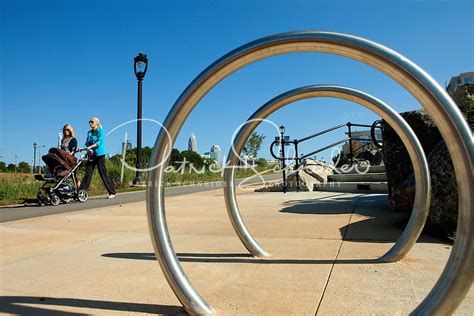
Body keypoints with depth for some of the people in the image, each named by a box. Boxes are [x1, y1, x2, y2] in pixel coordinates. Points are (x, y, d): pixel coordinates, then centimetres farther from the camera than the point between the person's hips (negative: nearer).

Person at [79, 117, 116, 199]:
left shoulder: (100, 130, -1)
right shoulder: (89, 133, 16)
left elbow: (100, 141, -14)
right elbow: (87, 143, 12)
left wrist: (91, 146, -27)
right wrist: (83, 148, -9)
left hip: (99, 154, -5)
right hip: (91, 155, 5)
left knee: (103, 174, -3)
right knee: (87, 174, 1)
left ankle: (112, 192, 4)